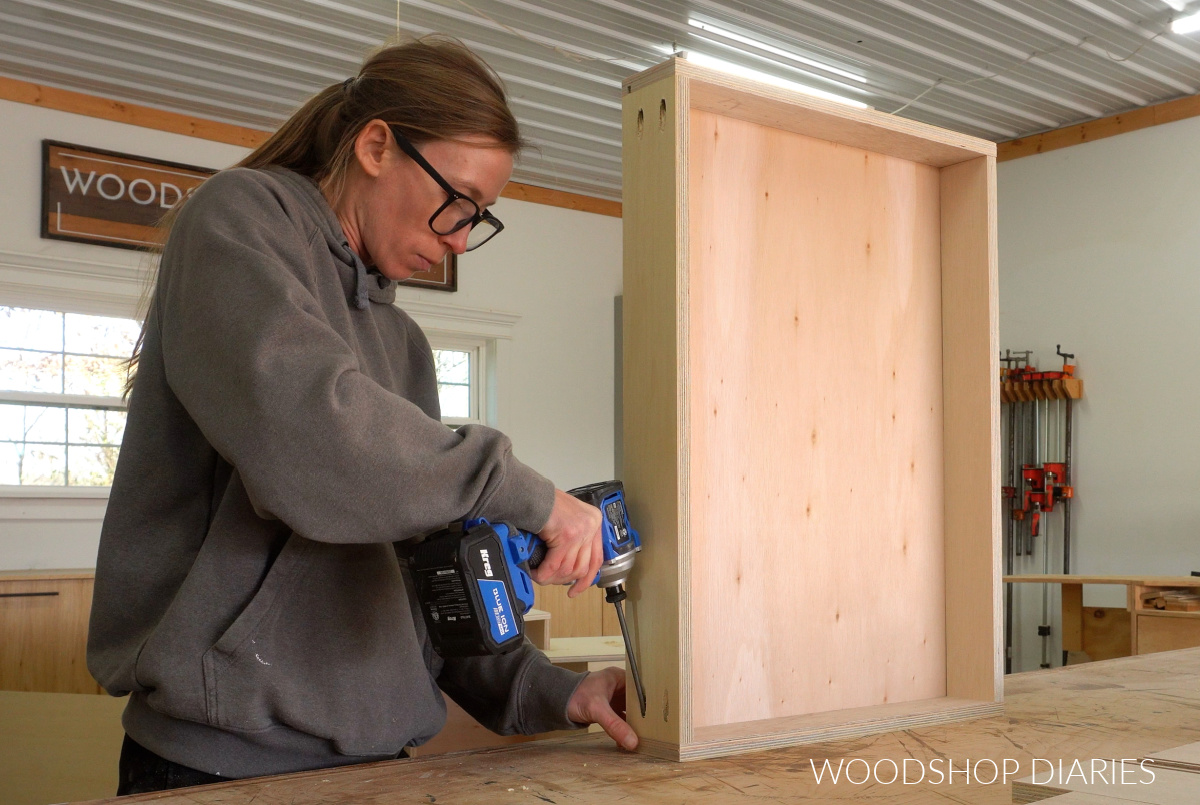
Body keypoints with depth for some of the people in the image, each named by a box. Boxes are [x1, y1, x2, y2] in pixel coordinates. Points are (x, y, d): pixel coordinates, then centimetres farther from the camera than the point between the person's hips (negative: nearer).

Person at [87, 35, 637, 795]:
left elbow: (418, 574, 10)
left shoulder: (403, 344, 14)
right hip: (220, 756, -7)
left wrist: (545, 691, -1)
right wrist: (524, 493, -20)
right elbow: (299, 422, -26)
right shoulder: (239, 216, -6)